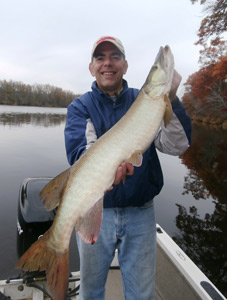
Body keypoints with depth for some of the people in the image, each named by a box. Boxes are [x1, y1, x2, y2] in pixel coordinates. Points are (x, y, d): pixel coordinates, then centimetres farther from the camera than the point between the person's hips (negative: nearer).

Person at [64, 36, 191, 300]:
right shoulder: (80, 107, -2)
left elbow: (177, 145, -11)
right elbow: (79, 152, -21)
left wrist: (170, 98, -24)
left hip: (140, 213, 1)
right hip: (95, 211, 0)